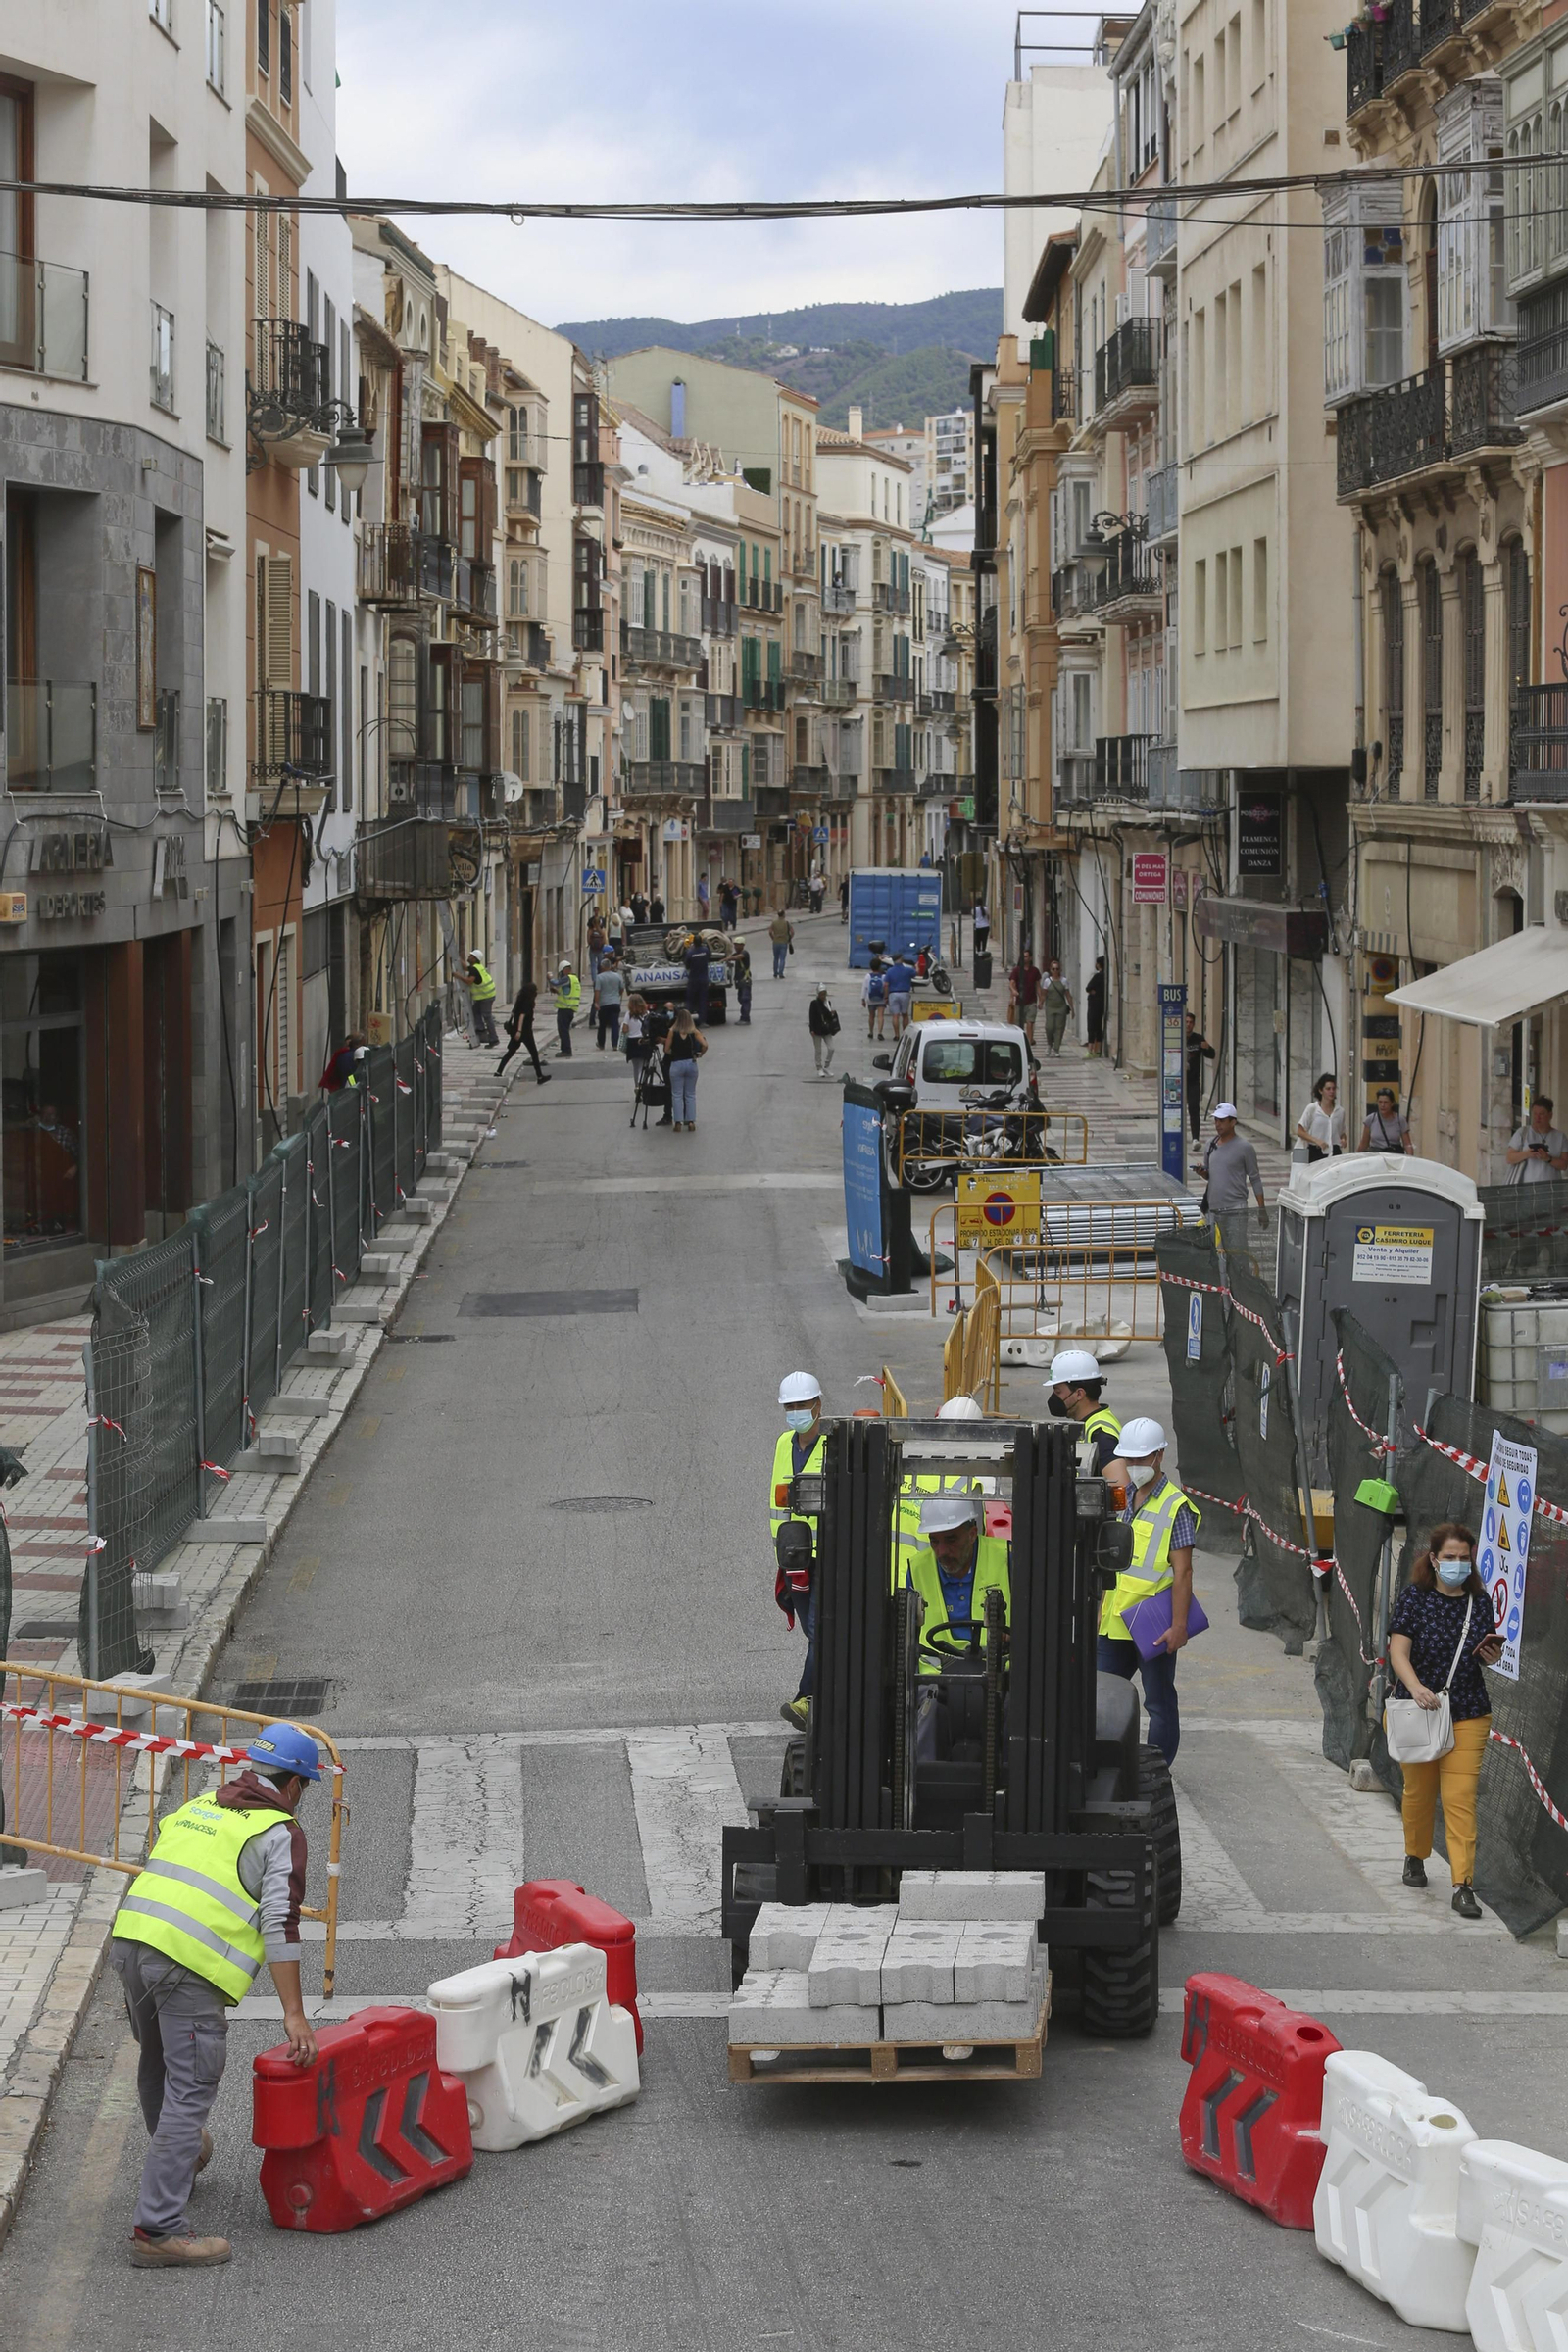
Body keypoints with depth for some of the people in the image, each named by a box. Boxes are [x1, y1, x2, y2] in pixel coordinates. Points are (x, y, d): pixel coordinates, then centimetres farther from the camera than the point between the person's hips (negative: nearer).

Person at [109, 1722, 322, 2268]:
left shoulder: (195, 1808, 25)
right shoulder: (280, 1832, 3)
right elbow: (280, 1925, -6)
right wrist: (294, 2015, -7)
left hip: (128, 1938, 8)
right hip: (191, 1964, -8)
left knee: (156, 2064, 29)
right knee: (190, 2092, -5)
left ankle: (177, 2157, 55)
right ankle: (157, 2231, -11)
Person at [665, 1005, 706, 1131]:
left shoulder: (673, 1032, -3)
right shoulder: (694, 1032, -2)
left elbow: (667, 1049, -3)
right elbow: (704, 1045, -12)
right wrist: (700, 1054, 5)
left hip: (676, 1064, -1)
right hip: (691, 1063, 1)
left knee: (677, 1094, 5)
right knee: (690, 1094, 9)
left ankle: (678, 1122, 0)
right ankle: (691, 1121, 4)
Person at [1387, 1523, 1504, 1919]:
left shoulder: (1479, 1600, 4)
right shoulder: (1415, 1597, -6)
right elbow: (1398, 1651, -13)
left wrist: (1492, 1656, -8)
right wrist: (1416, 1687, -30)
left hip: (1468, 1715, 1)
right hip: (1419, 1710, -1)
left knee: (1460, 1798, -8)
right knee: (1419, 1793, 14)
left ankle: (1463, 1886, -9)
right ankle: (1415, 1857, 40)